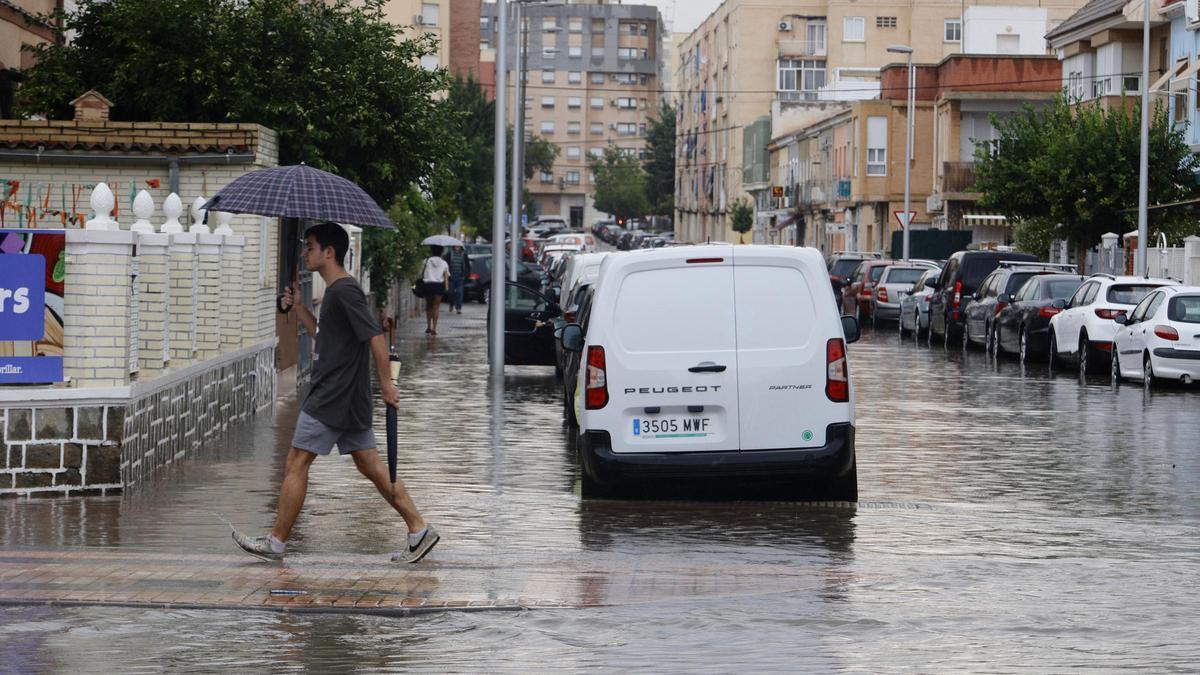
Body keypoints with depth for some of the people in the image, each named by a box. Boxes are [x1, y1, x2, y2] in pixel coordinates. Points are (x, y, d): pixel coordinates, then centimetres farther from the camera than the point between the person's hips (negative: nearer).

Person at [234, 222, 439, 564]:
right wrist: (298, 307, 16)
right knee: (370, 465, 9)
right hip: (350, 400, 10)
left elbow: (376, 335, -21)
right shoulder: (335, 291, 16)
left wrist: (386, 384, -22)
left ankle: (276, 541, 5)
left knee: (296, 464, -2)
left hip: (331, 400, -10)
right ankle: (419, 529, 6)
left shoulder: (344, 291, -16)